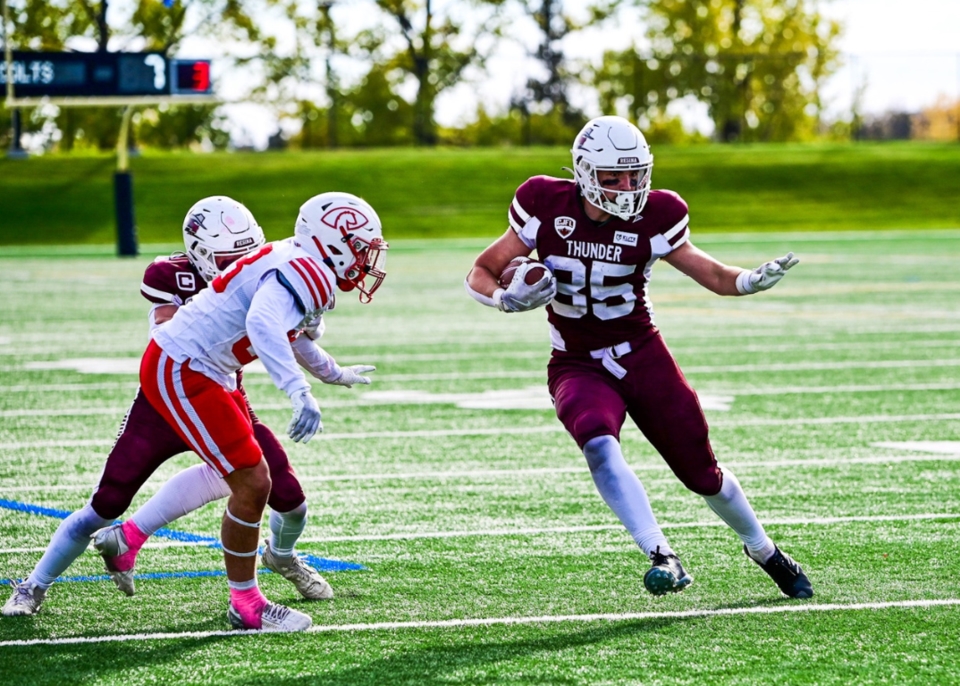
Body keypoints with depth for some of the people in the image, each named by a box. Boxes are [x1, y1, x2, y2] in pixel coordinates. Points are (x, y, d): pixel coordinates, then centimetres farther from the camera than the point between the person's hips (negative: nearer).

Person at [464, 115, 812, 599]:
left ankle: (763, 550, 35)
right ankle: (663, 558, -34)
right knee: (599, 444, -33)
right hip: (578, 368, -1)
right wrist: (509, 299, -25)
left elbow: (713, 276, -1)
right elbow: (481, 275, -2)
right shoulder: (548, 207, -10)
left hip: (644, 358, 1)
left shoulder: (651, 218, -10)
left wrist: (752, 281, -23)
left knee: (702, 472, 7)